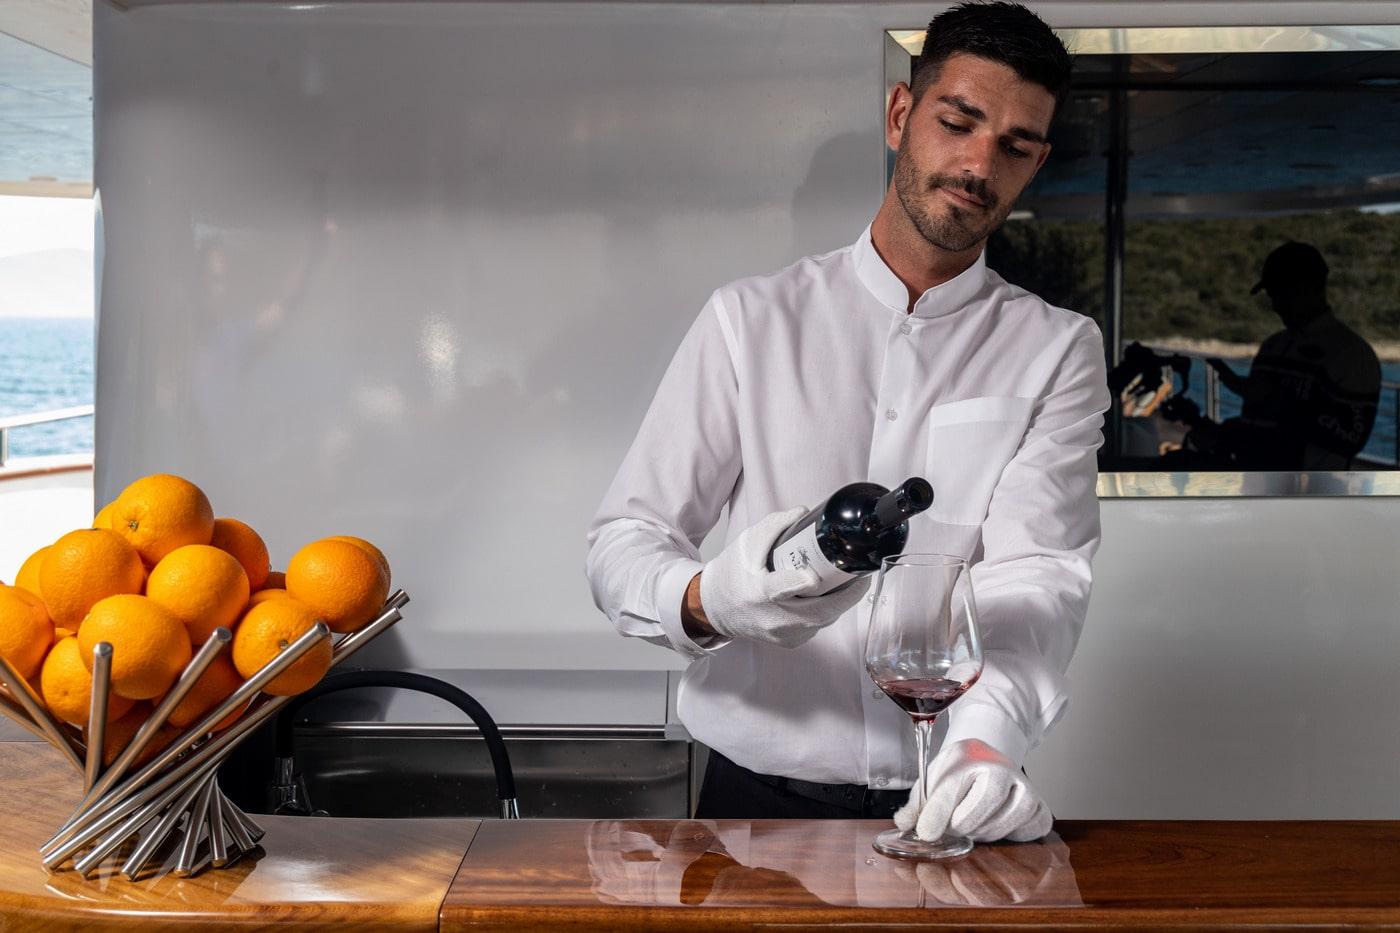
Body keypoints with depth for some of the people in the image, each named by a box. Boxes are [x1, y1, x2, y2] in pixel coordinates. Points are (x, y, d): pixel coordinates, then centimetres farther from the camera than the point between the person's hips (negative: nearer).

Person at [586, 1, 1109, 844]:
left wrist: (986, 738, -29)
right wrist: (709, 601, -23)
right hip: (757, 789, 0)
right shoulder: (751, 320, 6)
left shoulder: (1057, 350, 6)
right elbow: (622, 544, 1)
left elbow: (1038, 571, -9)